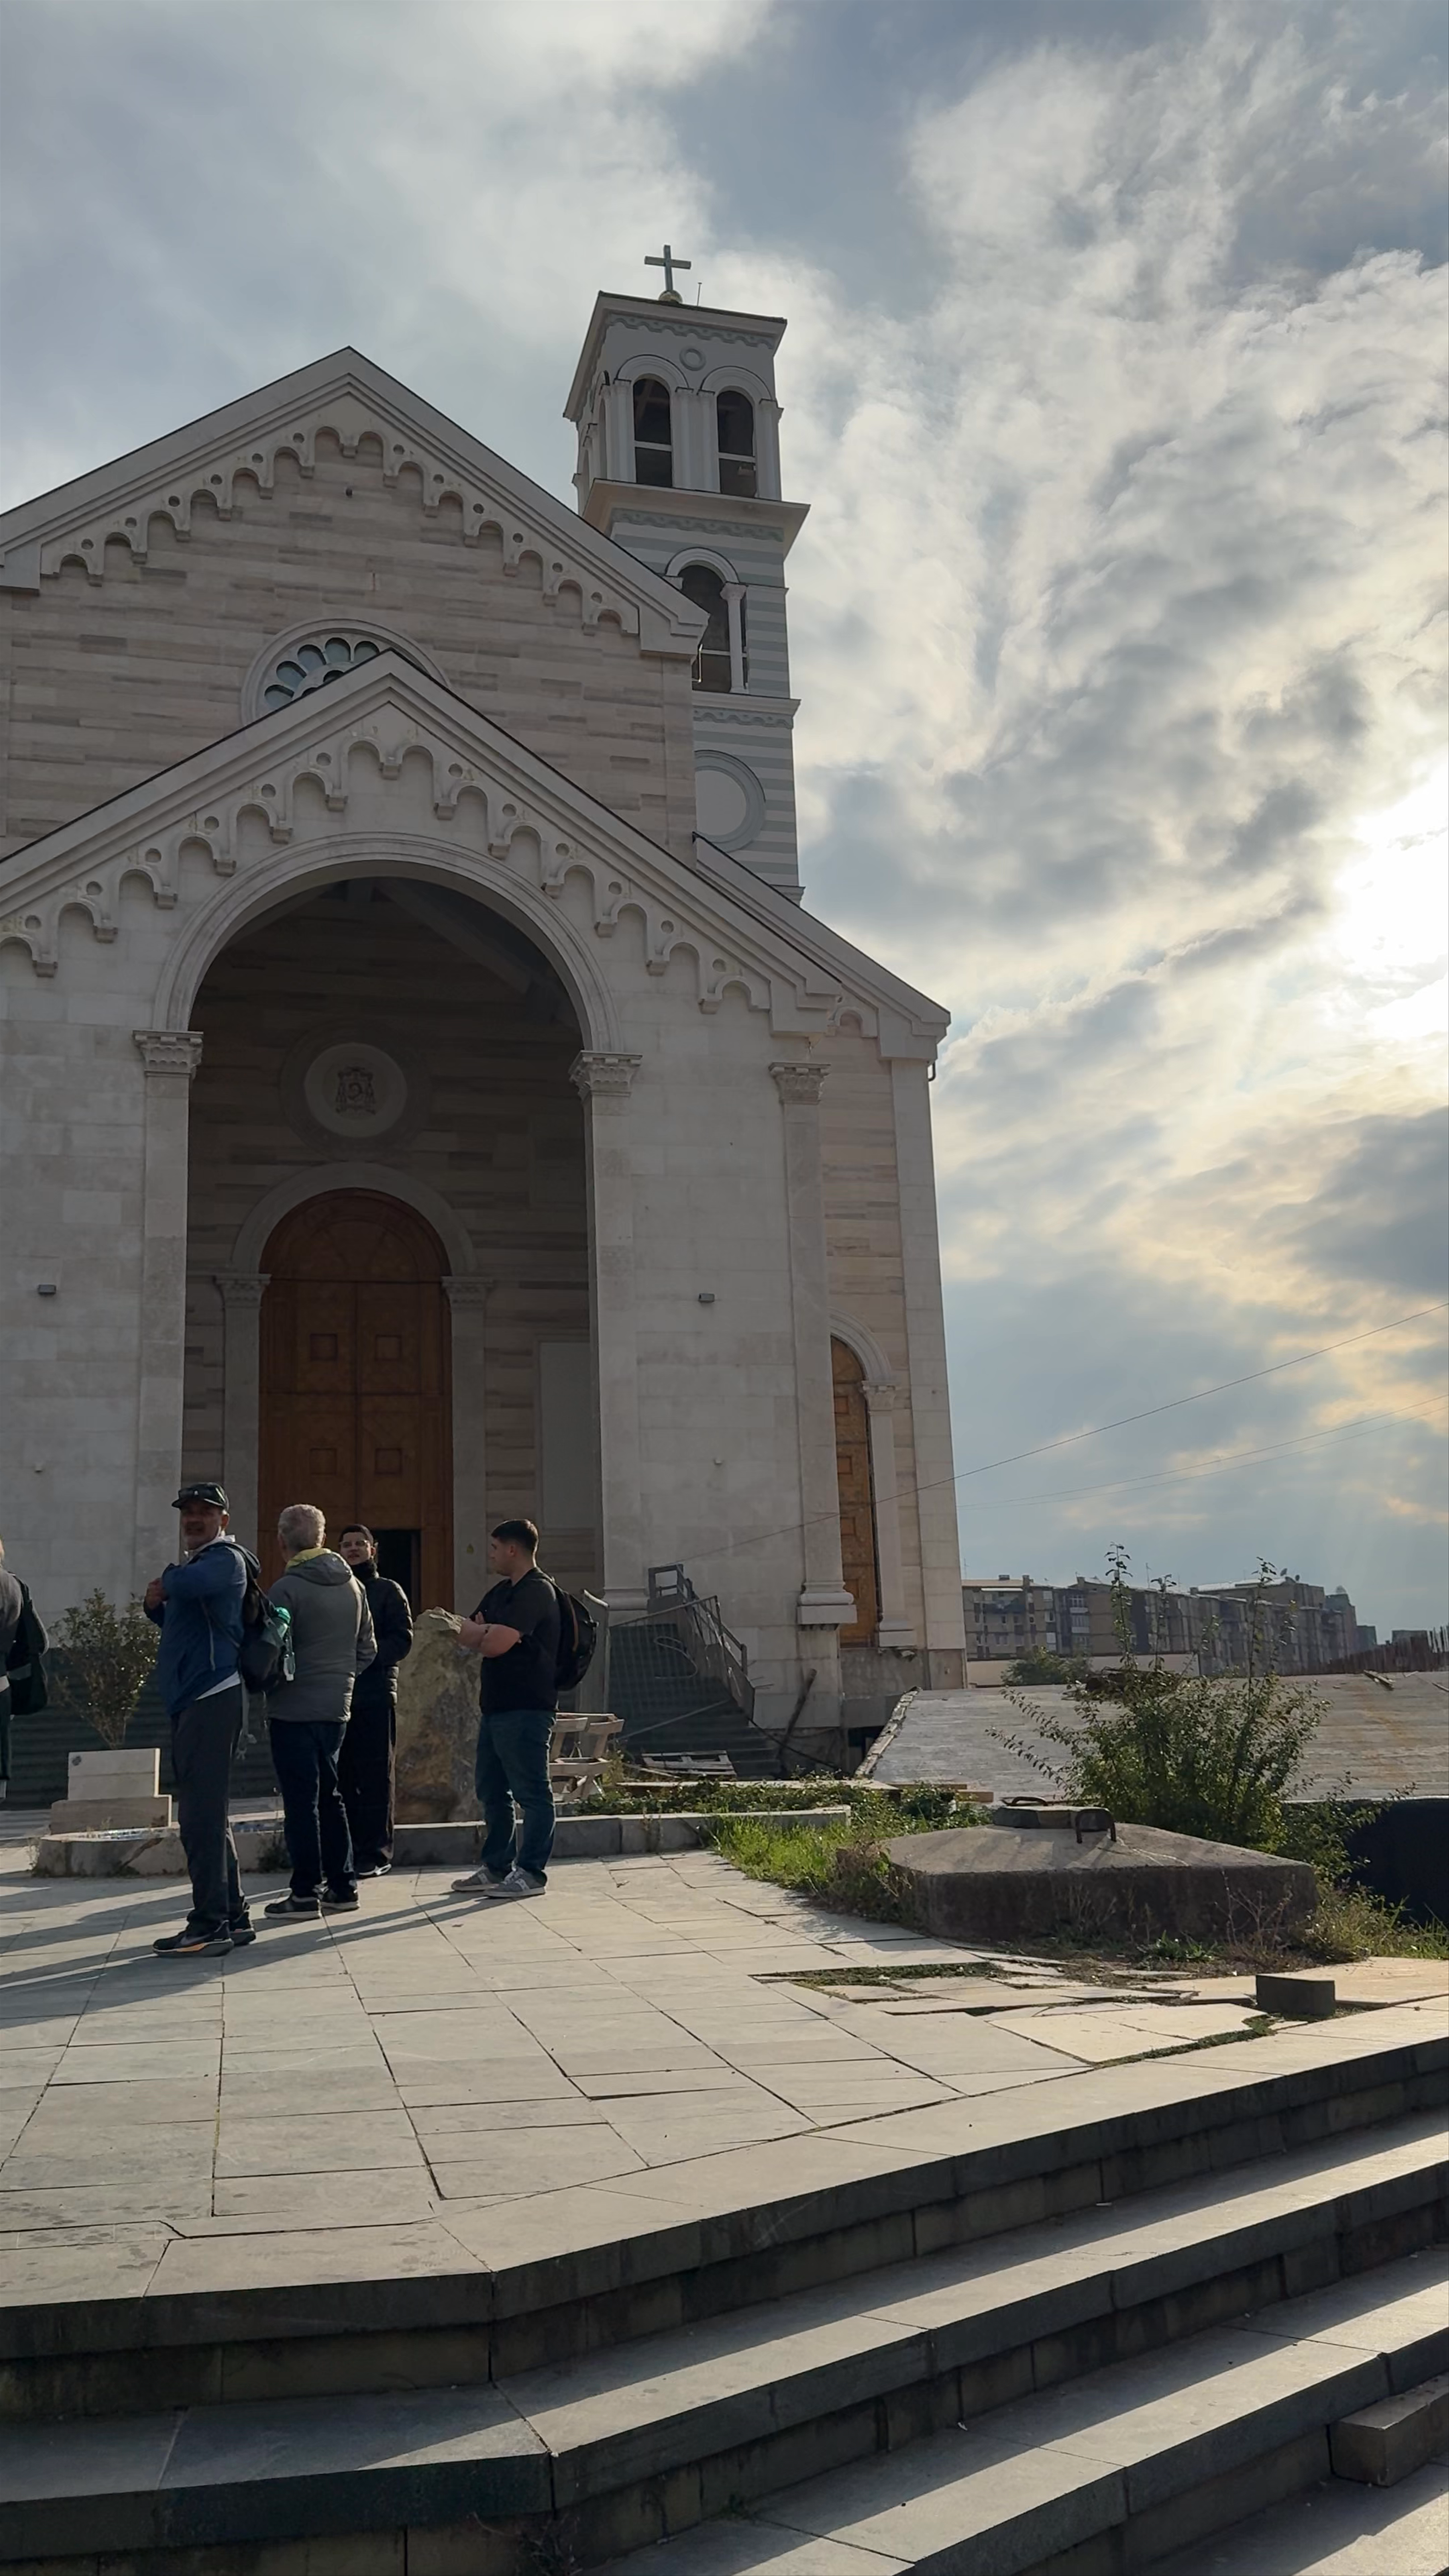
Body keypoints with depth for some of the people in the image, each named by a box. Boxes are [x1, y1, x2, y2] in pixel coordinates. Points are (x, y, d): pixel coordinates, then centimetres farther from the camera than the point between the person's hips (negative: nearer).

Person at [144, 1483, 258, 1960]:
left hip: (212, 1699, -10)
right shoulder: (195, 1563, 22)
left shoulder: (225, 1558, -8)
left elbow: (188, 1584, -29)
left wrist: (166, 1583, -6)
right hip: (191, 1699, 10)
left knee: (202, 1816, -11)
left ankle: (210, 1925, -9)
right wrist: (155, 1603, 5)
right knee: (207, 1816, 15)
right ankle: (233, 1917, 22)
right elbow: (175, 1617, 28)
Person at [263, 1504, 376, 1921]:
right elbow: (367, 1649, 12)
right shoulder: (353, 1585, 7)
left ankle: (306, 1892, 3)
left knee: (300, 1801, 0)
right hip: (337, 1707, 6)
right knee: (329, 1796, 15)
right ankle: (343, 1886, 17)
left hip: (293, 1710, -6)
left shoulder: (287, 1589, -14)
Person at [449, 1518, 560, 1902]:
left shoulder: (537, 1592, -13)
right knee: (492, 1791, 14)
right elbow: (467, 1636, 17)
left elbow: (496, 1644, -22)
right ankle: (497, 1867, 23)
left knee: (531, 1793, -3)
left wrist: (476, 1634, 0)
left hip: (526, 1709, -10)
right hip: (496, 1707, 10)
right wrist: (485, 1634, -6)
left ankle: (531, 1872, 2)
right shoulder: (502, 1592, 19)